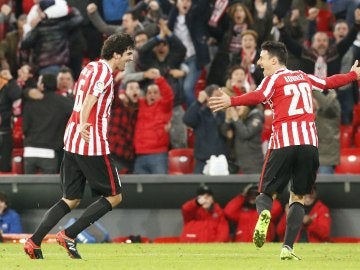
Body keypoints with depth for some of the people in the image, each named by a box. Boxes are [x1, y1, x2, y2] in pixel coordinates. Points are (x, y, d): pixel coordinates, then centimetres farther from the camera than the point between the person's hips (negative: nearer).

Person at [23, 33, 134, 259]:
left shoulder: (90, 68, 15)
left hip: (72, 143, 9)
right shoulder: (104, 72, -11)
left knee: (71, 200, 12)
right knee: (114, 196, 2)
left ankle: (34, 242, 1)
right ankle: (69, 235, -4)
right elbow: (89, 99, -27)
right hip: (93, 145, -9)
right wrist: (83, 124, -42)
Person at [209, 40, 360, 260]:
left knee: (266, 193, 7)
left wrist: (231, 101, -27)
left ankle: (264, 214, -30)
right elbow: (330, 82, 36)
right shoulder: (303, 77, 20)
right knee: (298, 197, 11)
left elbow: (259, 97, -17)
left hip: (283, 143, -3)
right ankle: (288, 248, -4)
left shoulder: (273, 79, 4)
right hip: (309, 142, 4)